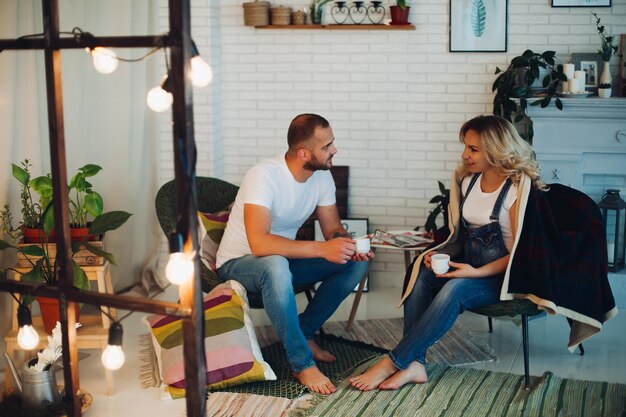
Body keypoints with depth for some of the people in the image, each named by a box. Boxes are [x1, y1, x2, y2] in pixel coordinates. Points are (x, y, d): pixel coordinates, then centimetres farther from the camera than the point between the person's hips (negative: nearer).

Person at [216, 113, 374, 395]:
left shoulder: (322, 176, -6)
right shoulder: (265, 175, -29)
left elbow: (333, 228, 2)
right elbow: (259, 243, -39)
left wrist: (349, 245, -23)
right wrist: (322, 249, -42)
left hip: (284, 259, 7)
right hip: (238, 264, -7)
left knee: (357, 262, -10)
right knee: (276, 266, -42)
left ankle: (304, 332, 1)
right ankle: (302, 363, -26)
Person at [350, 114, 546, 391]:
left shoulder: (519, 186, -12)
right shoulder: (468, 179, 9)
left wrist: (478, 272, -25)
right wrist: (439, 254, -5)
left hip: (501, 275, -6)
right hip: (467, 264, 6)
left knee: (456, 288, -35)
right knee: (420, 273, -24)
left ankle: (391, 364, -31)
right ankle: (414, 364, -31)